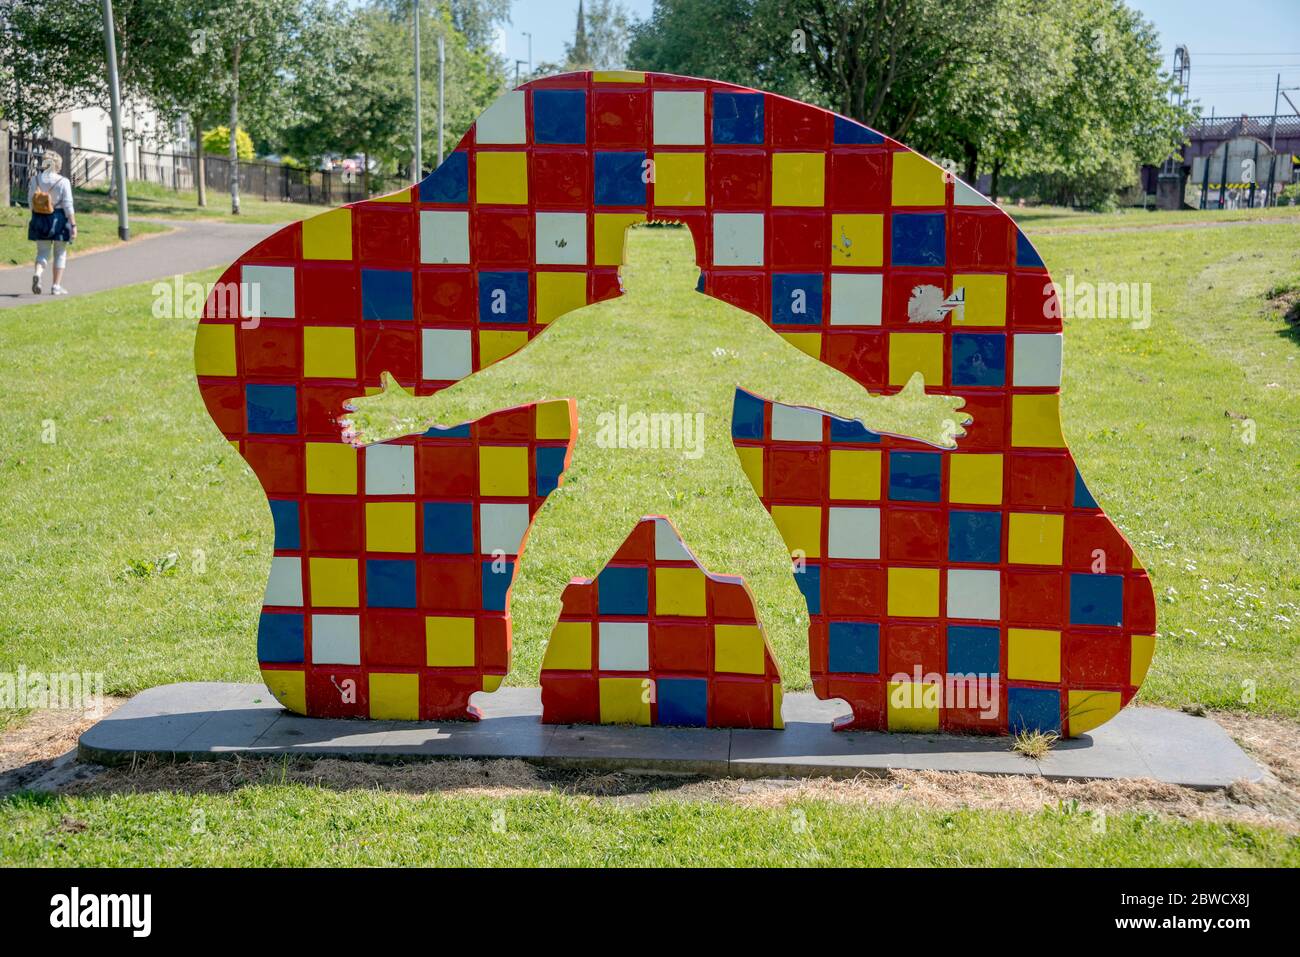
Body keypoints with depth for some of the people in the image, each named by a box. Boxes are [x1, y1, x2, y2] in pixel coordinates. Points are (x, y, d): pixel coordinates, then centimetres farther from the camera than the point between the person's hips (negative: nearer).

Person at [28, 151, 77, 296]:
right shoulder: (63, 182, -11)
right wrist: (73, 225, -9)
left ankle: (37, 273, -18)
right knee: (60, 254, 10)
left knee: (42, 252, 12)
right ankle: (56, 286, 10)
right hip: (58, 219, -3)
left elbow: (30, 201, 6)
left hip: (39, 219, 3)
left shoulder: (34, 179, 0)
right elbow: (68, 206, -12)